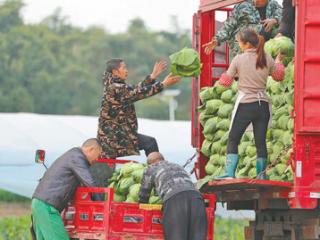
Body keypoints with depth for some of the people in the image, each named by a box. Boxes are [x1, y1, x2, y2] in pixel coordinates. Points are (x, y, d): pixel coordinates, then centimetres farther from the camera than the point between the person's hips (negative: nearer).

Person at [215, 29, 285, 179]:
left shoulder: (238, 60, -8)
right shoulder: (267, 59, 2)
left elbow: (225, 82, -1)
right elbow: (279, 76, 18)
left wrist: (221, 79, 21)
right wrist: (278, 61, 35)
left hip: (245, 105, -4)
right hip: (263, 104, 4)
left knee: (233, 140, 5)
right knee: (261, 141, 10)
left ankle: (229, 173, -6)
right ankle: (261, 175, 11)